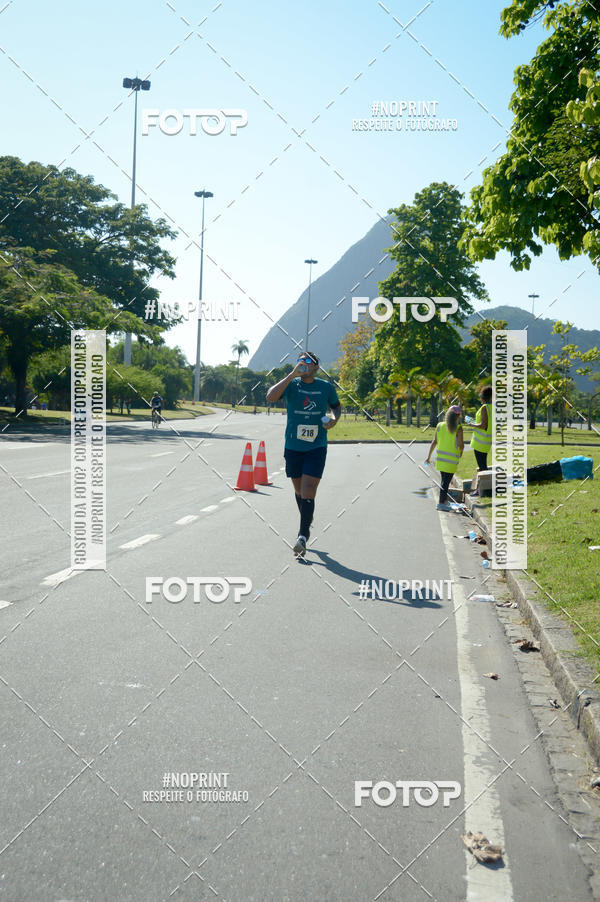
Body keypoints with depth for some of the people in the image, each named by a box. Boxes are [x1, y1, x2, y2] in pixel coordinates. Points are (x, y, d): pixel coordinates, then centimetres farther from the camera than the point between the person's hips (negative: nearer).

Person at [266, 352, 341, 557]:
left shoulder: (327, 388, 2)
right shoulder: (291, 384, -3)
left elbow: (336, 406, 21)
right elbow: (270, 397, -22)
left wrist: (334, 419, -2)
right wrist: (292, 375, -25)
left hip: (317, 448, -2)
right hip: (293, 447, 2)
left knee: (308, 492, -13)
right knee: (298, 490, 15)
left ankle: (302, 536, -11)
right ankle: (307, 521, 40)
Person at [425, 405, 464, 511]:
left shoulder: (440, 426, 2)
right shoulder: (458, 428, -11)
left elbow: (434, 442, 2)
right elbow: (461, 445, -13)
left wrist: (429, 457, 7)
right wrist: (460, 451, 11)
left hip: (440, 457, 5)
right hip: (452, 459, -5)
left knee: (444, 480, 19)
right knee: (446, 482, 1)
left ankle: (444, 500, 27)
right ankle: (441, 503, 2)